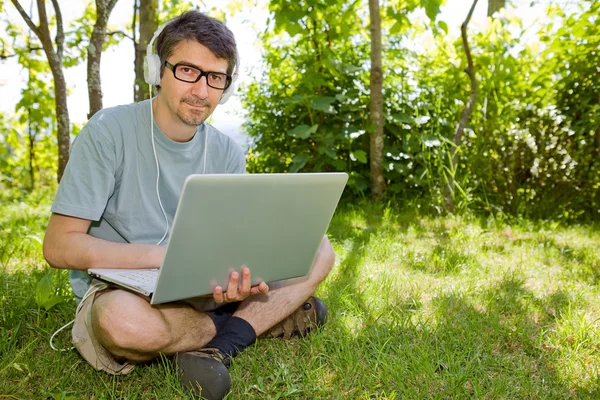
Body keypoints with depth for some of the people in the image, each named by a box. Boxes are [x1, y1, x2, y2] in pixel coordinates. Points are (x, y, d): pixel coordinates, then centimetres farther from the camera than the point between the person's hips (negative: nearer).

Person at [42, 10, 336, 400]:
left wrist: (234, 280, -30)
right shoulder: (109, 131, -13)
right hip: (118, 289, -3)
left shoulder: (227, 153, -1)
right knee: (122, 318, -40)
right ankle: (263, 317, -13)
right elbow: (59, 245, -17)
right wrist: (165, 256, -29)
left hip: (202, 290, 4)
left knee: (319, 249, -7)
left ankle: (219, 344, -18)